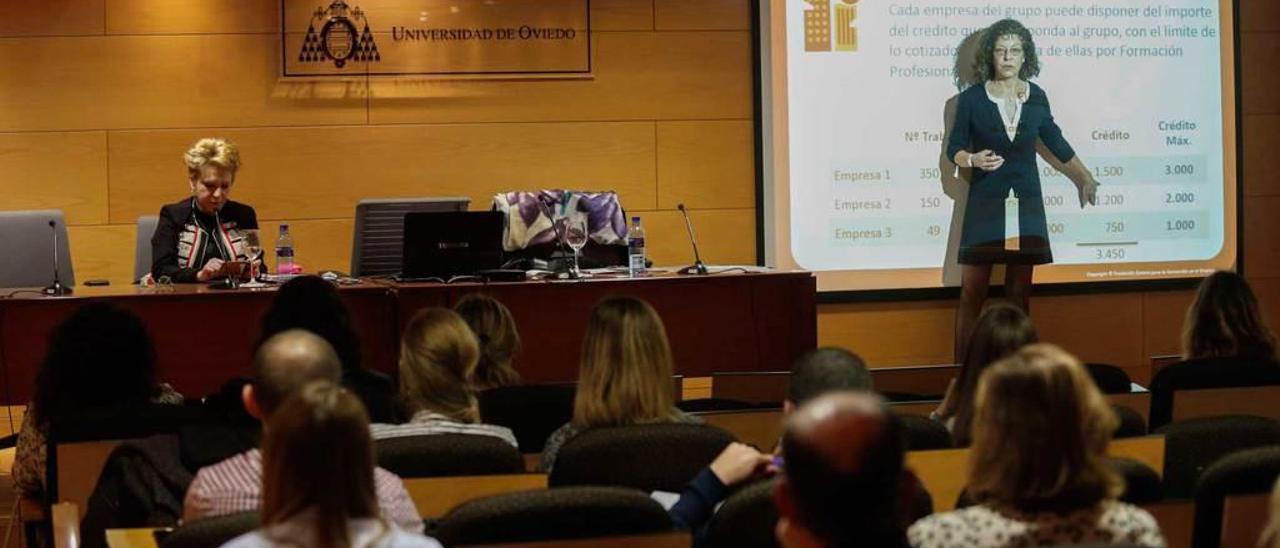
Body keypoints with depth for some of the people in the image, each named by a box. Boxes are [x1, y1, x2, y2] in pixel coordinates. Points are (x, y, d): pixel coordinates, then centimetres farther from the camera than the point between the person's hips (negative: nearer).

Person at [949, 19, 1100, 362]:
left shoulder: (1037, 98, 4)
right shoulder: (971, 99, -3)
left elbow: (1055, 141, 19)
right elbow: (954, 149, 2)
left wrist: (1085, 178, 27)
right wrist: (974, 160, -20)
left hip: (1026, 203, 3)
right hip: (985, 204, -3)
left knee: (1019, 292, 4)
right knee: (972, 292, -6)